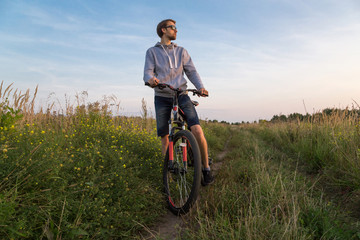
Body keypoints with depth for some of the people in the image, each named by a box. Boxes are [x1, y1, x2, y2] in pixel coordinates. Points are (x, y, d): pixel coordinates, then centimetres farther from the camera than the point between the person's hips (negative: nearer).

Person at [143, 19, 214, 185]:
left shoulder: (181, 51, 15)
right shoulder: (152, 51, 10)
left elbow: (191, 71, 7)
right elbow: (148, 72, -3)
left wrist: (200, 87, -13)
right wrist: (150, 79, -29)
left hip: (181, 95, 0)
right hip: (162, 98, 0)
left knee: (197, 130, -17)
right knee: (164, 137, 3)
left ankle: (206, 169, -2)